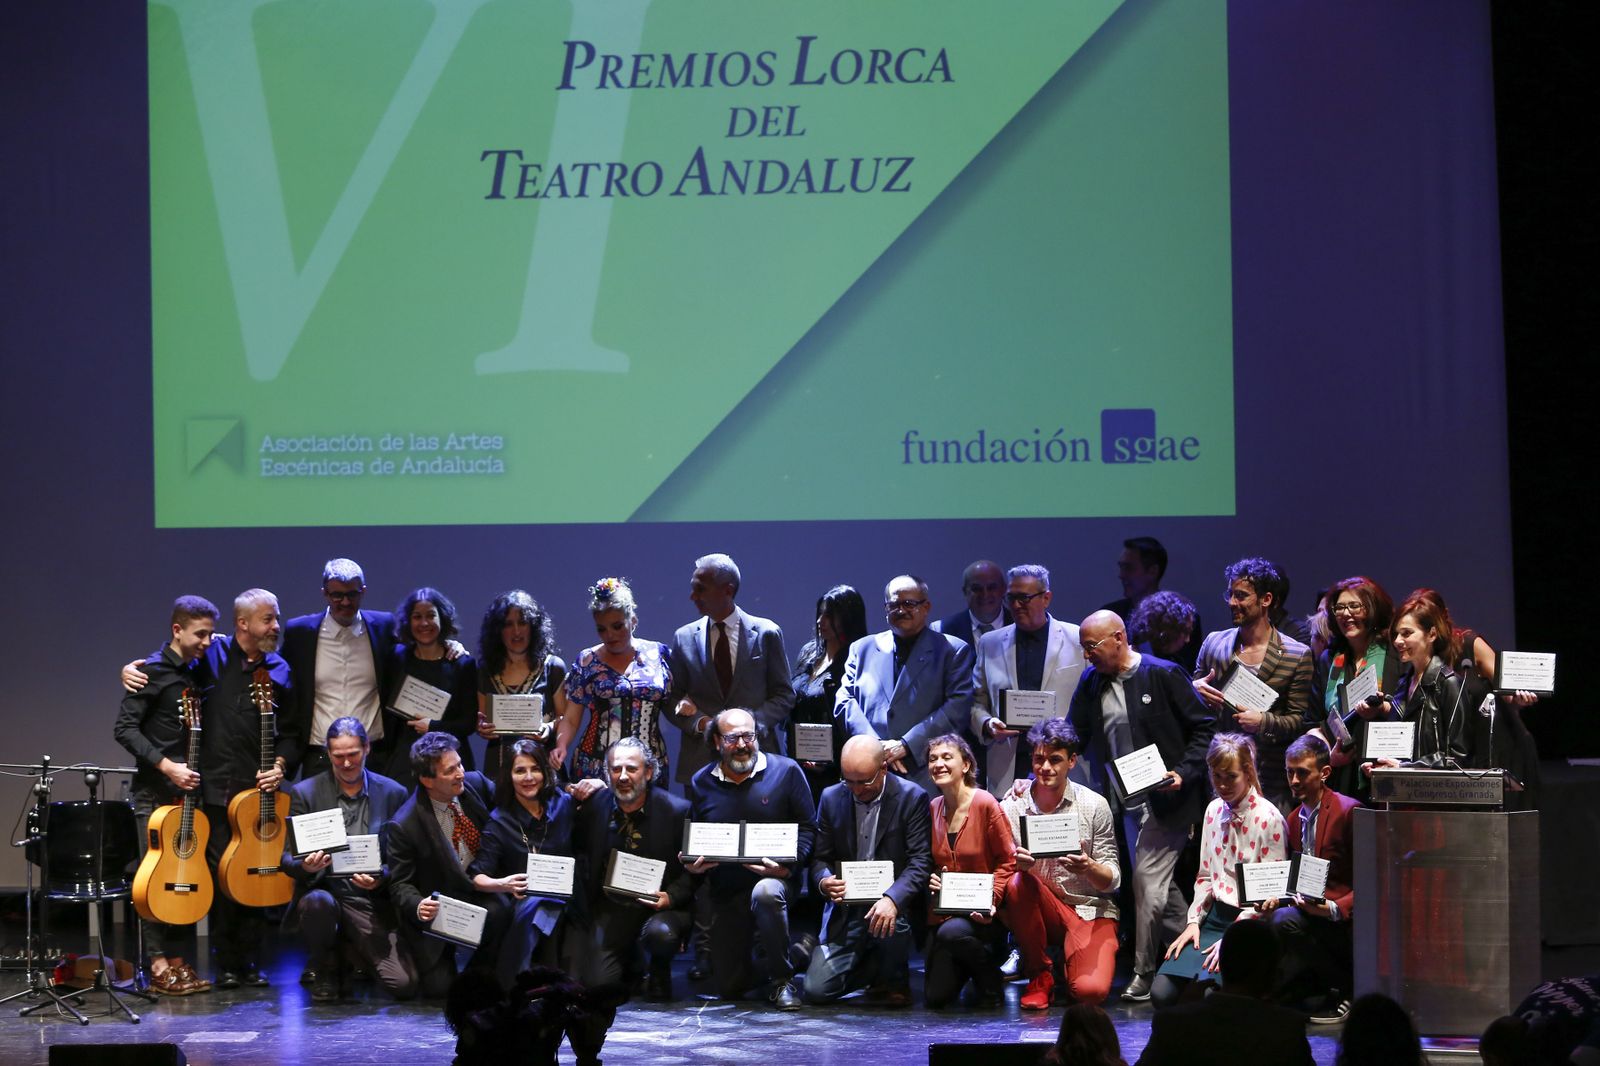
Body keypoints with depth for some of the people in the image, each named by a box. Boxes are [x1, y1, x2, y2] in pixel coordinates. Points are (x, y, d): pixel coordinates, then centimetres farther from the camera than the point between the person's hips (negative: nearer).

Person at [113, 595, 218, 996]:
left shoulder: (196, 672, 12)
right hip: (155, 791, -7)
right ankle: (159, 967, -5)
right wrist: (167, 766, -20)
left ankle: (175, 959, 14)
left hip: (187, 788, 7)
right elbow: (125, 729, -14)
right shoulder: (152, 672, -9)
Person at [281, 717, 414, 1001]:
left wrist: (381, 878, -16)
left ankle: (357, 957, 17)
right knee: (318, 902, -39)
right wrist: (306, 866, -23)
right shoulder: (305, 793, 3)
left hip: (370, 901, 0)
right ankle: (324, 969, -6)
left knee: (405, 984, -19)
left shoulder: (392, 793, 6)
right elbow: (288, 858, 1)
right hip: (323, 890, 0)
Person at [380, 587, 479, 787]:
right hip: (403, 759, 2)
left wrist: (433, 726, -9)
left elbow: (469, 723, 1)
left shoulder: (463, 664, 2)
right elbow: (388, 712, 11)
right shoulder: (398, 659, 9)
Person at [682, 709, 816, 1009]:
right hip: (726, 892, 3)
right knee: (729, 987, 2)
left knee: (766, 892, -42)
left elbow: (807, 827, -5)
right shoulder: (702, 782, 6)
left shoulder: (786, 771, -3)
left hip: (773, 880, -3)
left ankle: (781, 981, -21)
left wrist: (788, 867, -21)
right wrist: (694, 865, -11)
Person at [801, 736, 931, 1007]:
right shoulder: (832, 798, 4)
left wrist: (892, 899, -33)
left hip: (894, 904, -3)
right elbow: (820, 858, 8)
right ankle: (873, 965, 21)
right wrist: (824, 881, -18)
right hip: (847, 911, 3)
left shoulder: (912, 798, -8)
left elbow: (921, 861, -15)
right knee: (816, 990, -11)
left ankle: (893, 981, -3)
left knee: (891, 922, -39)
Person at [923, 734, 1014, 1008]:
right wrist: (929, 879, -6)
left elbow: (1007, 860, -7)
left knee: (951, 933, -38)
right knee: (936, 995, -5)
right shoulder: (932, 809, 4)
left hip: (979, 913, -5)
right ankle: (969, 965, 30)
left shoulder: (985, 805, -12)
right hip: (942, 912, 5)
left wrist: (992, 899, -20)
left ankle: (990, 980, -6)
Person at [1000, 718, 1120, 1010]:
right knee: (1018, 883, -33)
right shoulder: (1012, 806, -5)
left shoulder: (1094, 805, -7)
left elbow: (1112, 879, -6)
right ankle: (1039, 975, -10)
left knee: (1091, 990, -27)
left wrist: (1089, 867, -29)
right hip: (1041, 913, 2)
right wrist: (1018, 863, -31)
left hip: (1091, 911, -2)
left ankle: (1070, 961, 12)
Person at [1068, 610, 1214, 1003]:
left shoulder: (1164, 675, -9)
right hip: (1126, 803, 7)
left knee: (1147, 881, -9)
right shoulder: (1091, 683, 8)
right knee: (1158, 884, 12)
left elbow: (1203, 727, -6)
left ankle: (1143, 973, -2)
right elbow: (1073, 735, 8)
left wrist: (1184, 773, -16)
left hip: (1165, 798, -6)